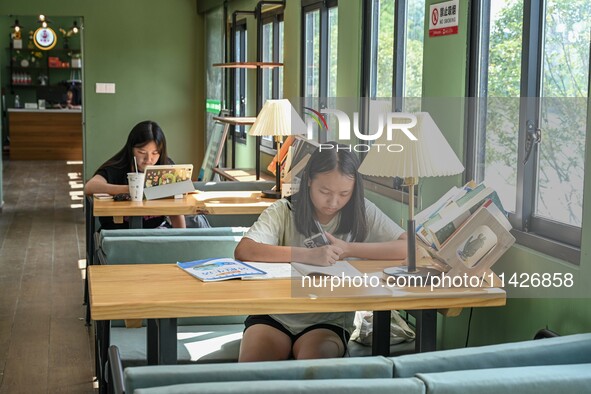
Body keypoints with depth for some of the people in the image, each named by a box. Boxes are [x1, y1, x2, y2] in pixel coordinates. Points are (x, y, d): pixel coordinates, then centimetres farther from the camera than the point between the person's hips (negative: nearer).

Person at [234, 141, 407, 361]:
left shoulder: (361, 213, -2)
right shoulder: (283, 211, -5)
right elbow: (242, 251, -22)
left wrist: (348, 249, -19)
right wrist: (307, 255, -32)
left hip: (329, 321, 0)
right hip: (275, 316, 0)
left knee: (314, 362, -30)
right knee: (252, 361, -26)